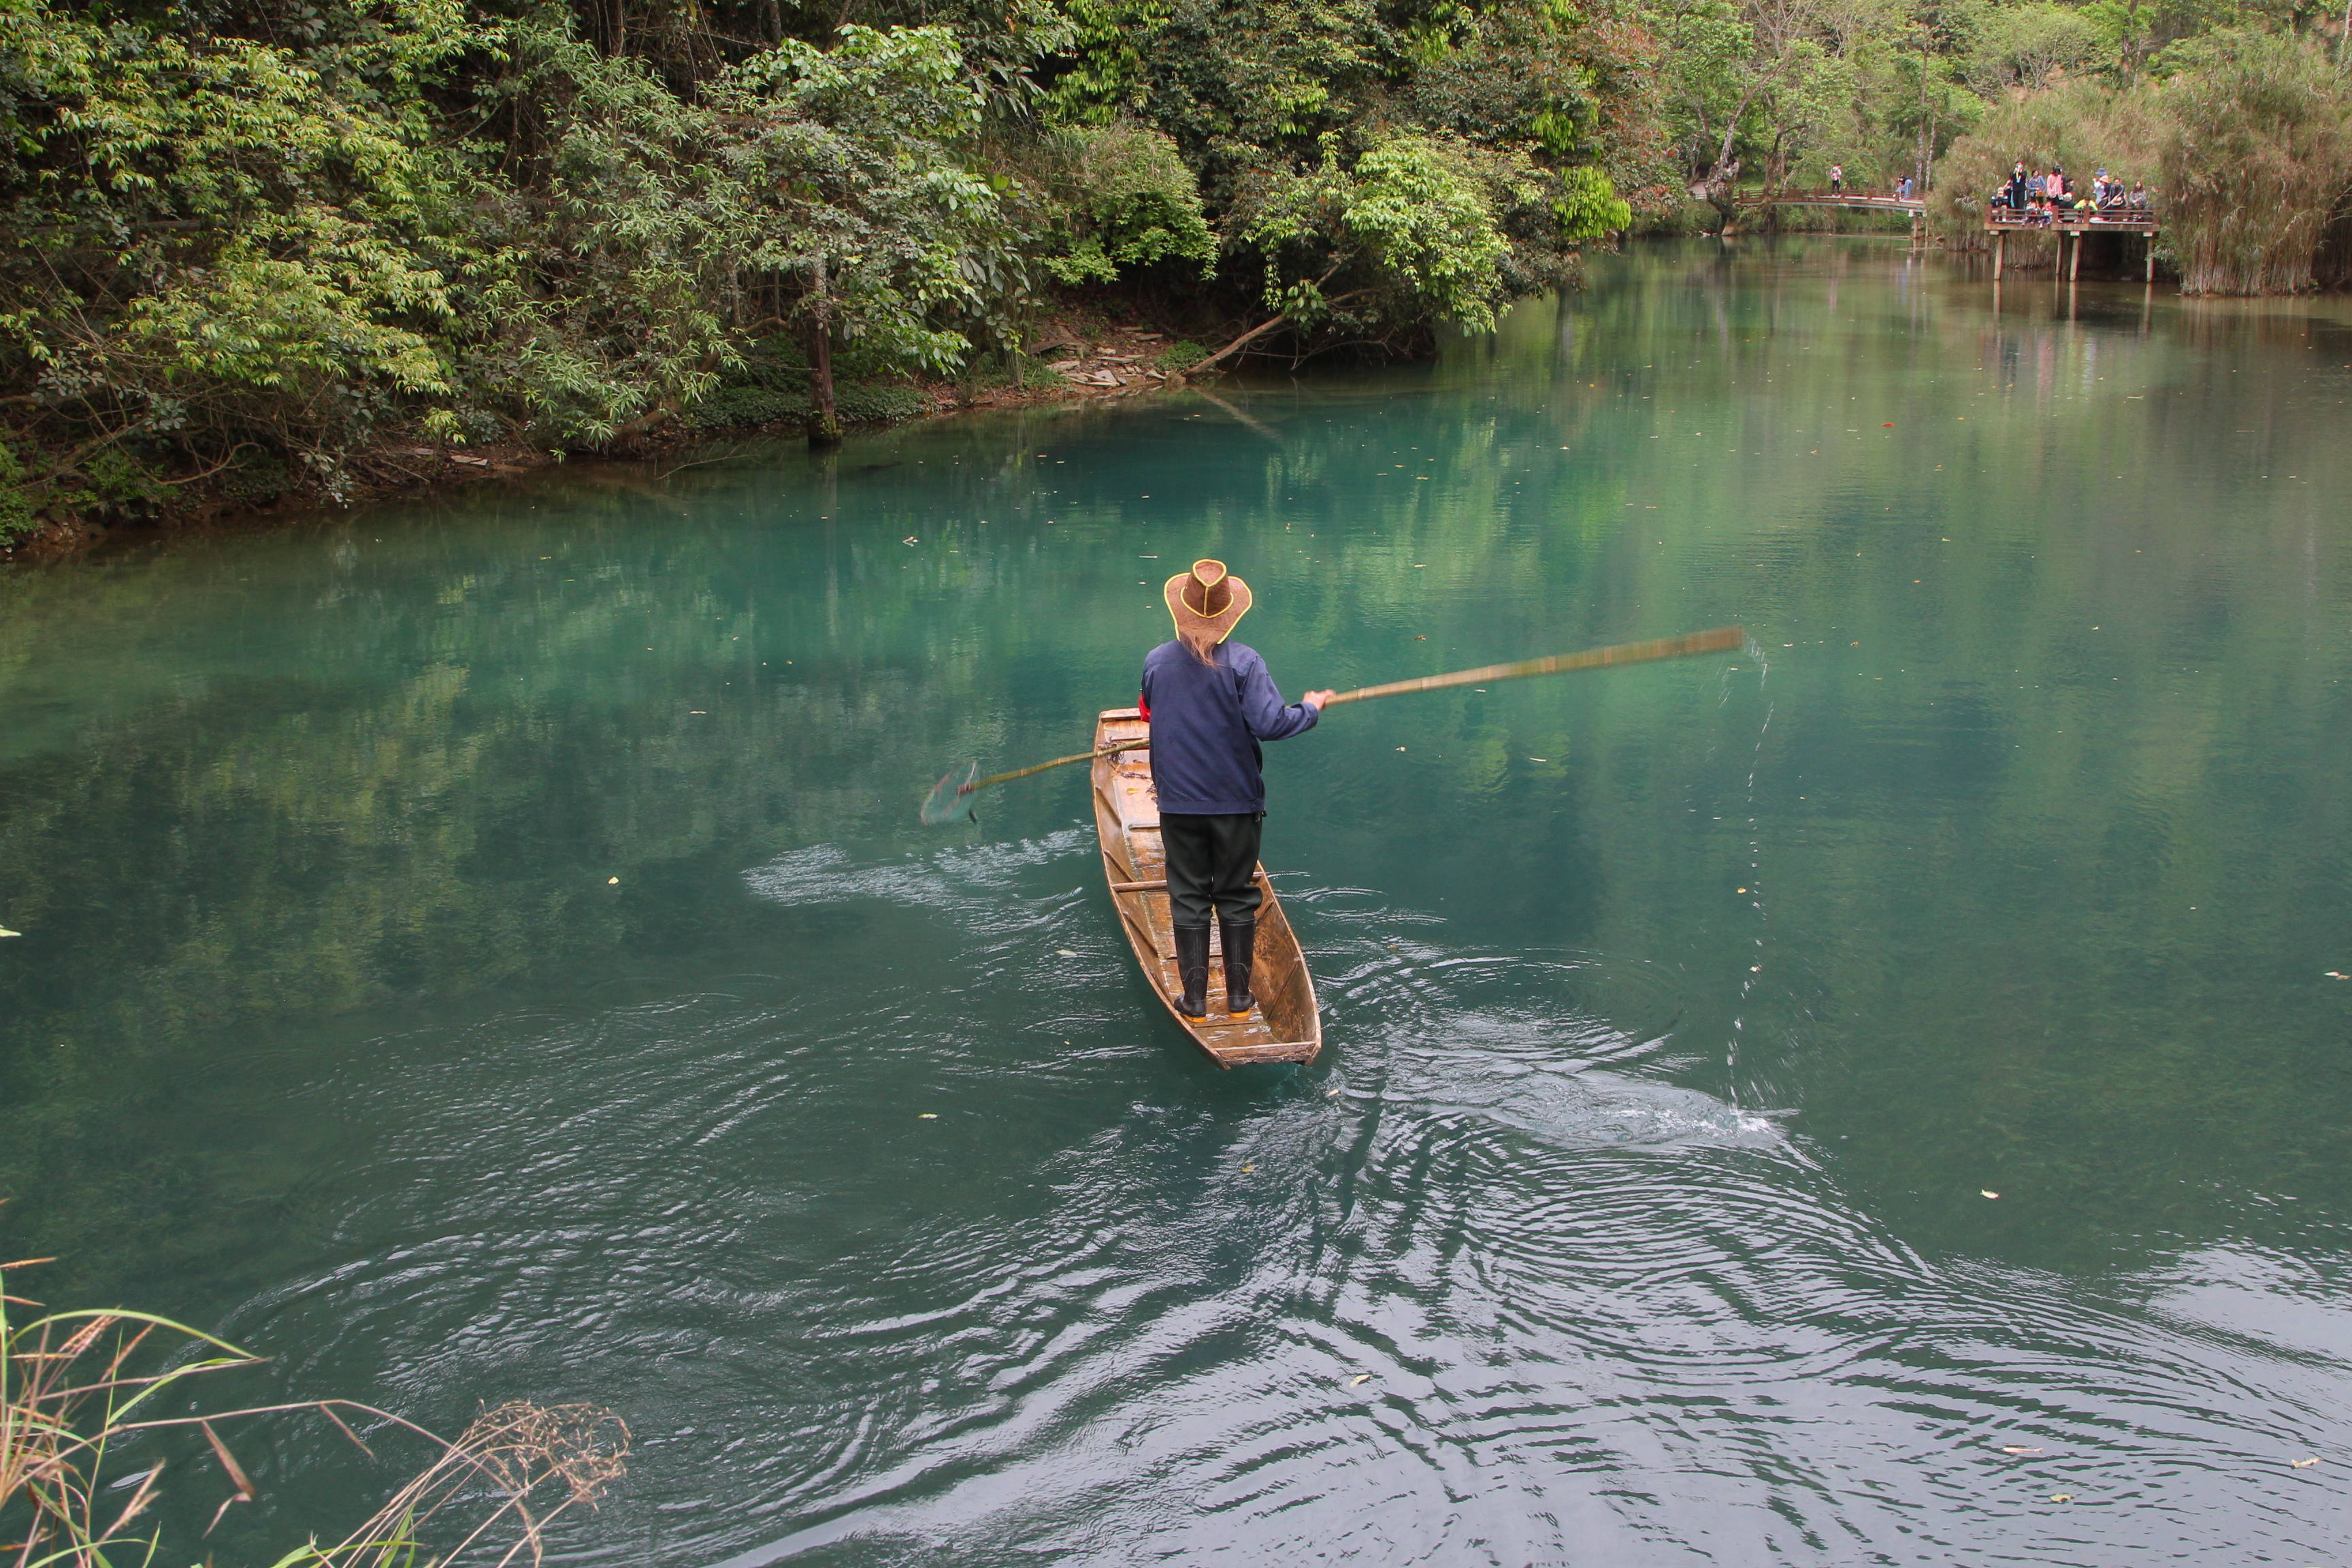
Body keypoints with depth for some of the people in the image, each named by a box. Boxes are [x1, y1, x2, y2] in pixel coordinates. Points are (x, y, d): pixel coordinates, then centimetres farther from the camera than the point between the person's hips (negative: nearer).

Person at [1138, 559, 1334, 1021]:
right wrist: (1310, 708, -4)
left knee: (1189, 899, 10)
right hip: (1237, 801, -1)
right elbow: (1269, 723, -23)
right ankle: (1239, 996, 17)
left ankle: (1195, 999, 11)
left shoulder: (1155, 662, -4)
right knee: (1236, 897, 12)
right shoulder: (1243, 663, -14)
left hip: (1178, 803, 1)